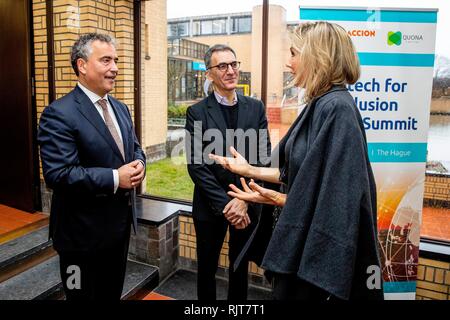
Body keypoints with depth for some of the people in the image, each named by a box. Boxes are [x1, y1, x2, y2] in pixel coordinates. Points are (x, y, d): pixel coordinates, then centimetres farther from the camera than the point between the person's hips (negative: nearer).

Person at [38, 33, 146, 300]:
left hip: (120, 224, 7)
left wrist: (139, 166, -8)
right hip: (84, 231, -7)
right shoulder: (59, 114, -18)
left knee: (113, 293, 24)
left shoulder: (121, 108, 9)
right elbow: (58, 174, -25)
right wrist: (115, 178, -25)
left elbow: (135, 149, 15)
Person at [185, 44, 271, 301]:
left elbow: (263, 156, -4)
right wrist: (225, 204, -16)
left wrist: (244, 198, -15)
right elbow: (196, 165, -11)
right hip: (210, 205, -2)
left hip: (247, 204, 2)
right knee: (207, 267, 17)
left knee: (241, 267, 19)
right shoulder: (197, 112, -6)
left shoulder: (256, 108, 1)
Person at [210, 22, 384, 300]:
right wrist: (249, 169, 12)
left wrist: (278, 199, -17)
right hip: (304, 234, 9)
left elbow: (340, 191, -24)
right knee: (290, 291, 23)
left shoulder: (337, 108, -22)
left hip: (320, 240, -9)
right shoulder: (319, 105, 7)